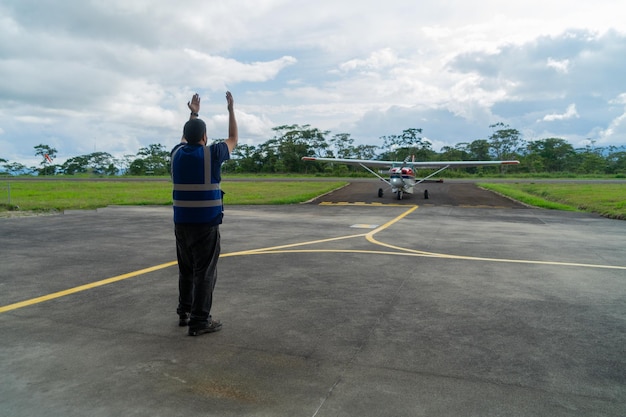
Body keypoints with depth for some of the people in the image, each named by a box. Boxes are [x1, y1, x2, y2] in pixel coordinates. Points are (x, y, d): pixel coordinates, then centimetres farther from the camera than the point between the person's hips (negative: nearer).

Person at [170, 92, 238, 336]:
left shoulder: (178, 153, 6)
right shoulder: (212, 154, -9)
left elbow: (185, 138, 31)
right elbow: (233, 139, 10)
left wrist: (193, 114, 35)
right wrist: (231, 110, 18)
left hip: (181, 222, 6)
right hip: (205, 224, -6)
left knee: (186, 269, 17)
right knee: (205, 272, -1)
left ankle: (184, 312, 26)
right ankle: (199, 321, 1)